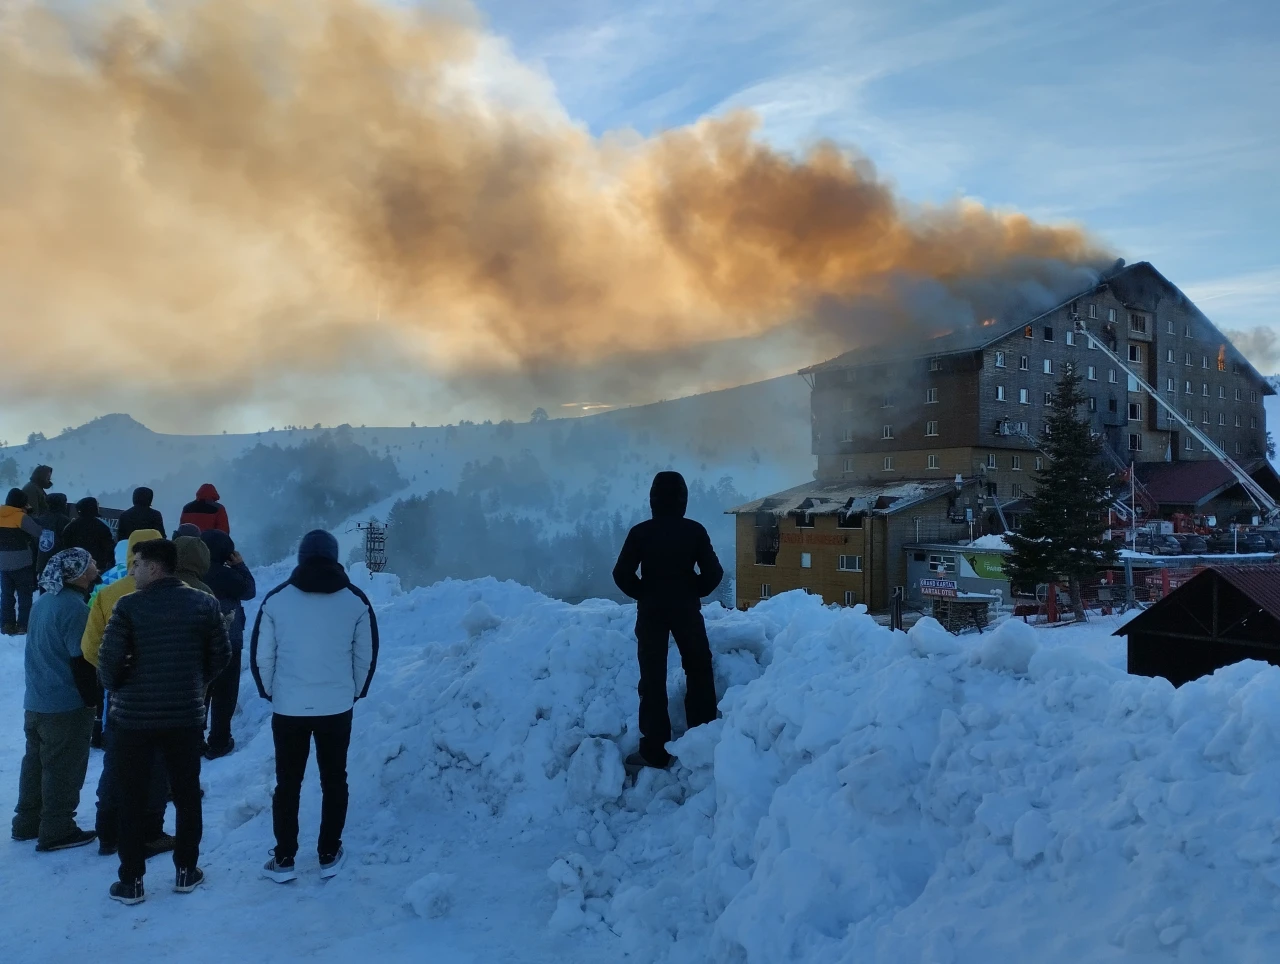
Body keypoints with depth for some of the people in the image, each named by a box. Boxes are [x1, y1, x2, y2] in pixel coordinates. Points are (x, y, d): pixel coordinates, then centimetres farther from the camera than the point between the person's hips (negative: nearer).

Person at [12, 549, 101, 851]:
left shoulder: (43, 601, 7)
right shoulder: (75, 608, -21)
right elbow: (82, 661, -21)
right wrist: (91, 700, -11)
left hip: (36, 702, 9)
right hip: (67, 707, -9)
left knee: (36, 763, 18)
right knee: (63, 770, 2)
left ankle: (27, 822, 28)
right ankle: (57, 831, 9)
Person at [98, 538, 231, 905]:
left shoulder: (129, 606, -13)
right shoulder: (204, 603, -4)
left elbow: (108, 659, -14)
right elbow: (221, 654, 1)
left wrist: (114, 688, 7)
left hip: (133, 715, -2)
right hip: (187, 714, 2)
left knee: (132, 797, 10)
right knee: (187, 793, 15)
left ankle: (131, 881, 15)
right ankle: (186, 871, 23)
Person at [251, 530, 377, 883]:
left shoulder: (276, 599, -3)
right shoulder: (356, 601, -2)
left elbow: (260, 654, 0)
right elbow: (366, 655, 3)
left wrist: (270, 692, 16)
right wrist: (355, 692, 18)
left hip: (287, 708, 0)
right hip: (337, 707, 0)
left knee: (287, 783, 12)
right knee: (334, 781, 13)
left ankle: (283, 860, 16)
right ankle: (328, 855, 19)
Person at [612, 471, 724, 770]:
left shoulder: (640, 532, -9)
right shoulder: (695, 531, -7)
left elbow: (622, 574, -12)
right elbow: (714, 573, -8)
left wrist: (643, 594, 5)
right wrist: (695, 593, 9)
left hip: (651, 611, -1)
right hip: (686, 610, 1)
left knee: (653, 678, 4)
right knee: (699, 672, 16)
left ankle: (655, 751, 2)